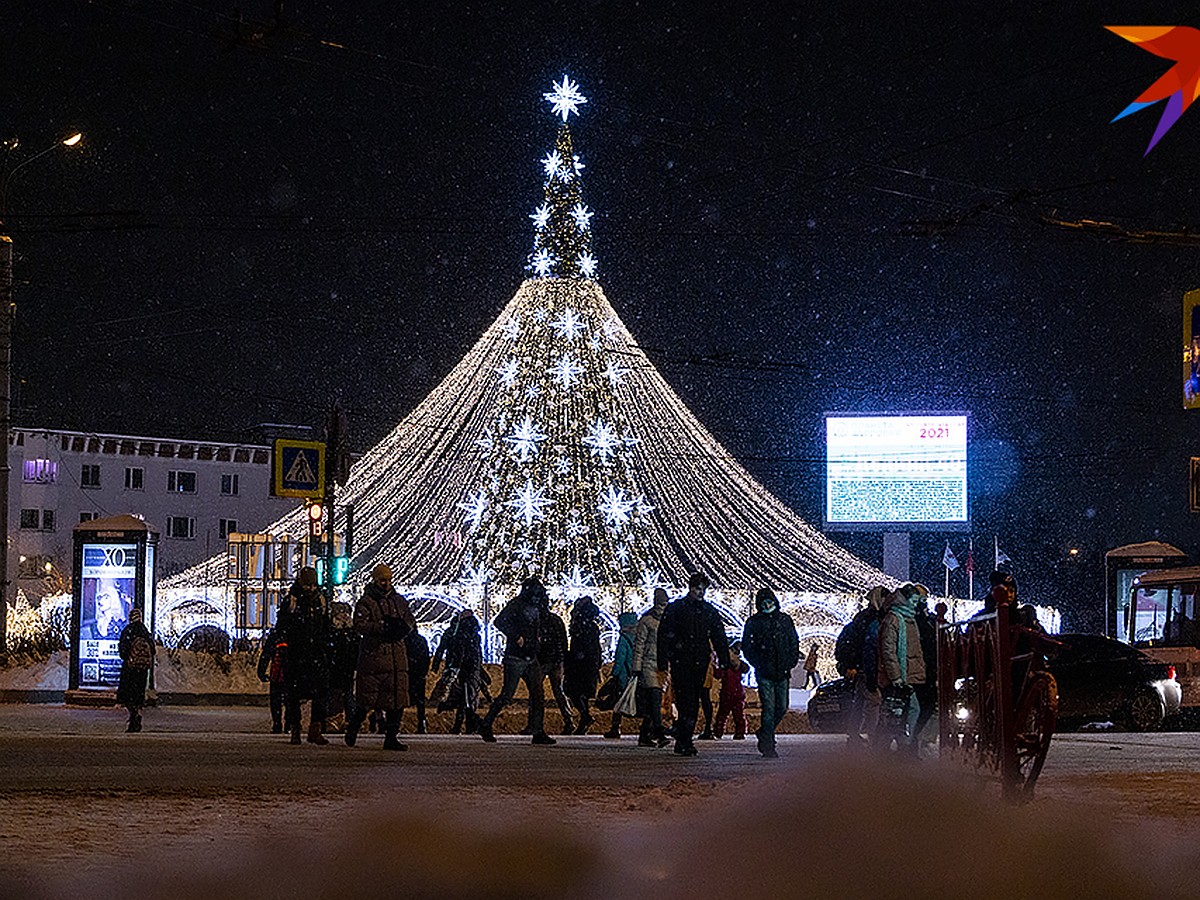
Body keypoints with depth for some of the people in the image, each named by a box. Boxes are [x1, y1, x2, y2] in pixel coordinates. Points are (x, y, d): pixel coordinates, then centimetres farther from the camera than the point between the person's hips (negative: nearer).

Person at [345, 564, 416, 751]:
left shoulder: (399, 601, 16)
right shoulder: (365, 602, -2)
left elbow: (411, 621, 17)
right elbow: (359, 625, -13)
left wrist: (401, 627, -6)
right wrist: (383, 627, -22)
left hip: (397, 656, 5)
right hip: (373, 655, -5)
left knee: (397, 698, 1)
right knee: (367, 698, -2)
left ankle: (391, 737, 6)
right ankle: (353, 728, 19)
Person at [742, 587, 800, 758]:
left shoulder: (785, 620, 10)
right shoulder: (753, 622, 2)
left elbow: (794, 642, 15)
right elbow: (747, 646, 2)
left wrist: (791, 661, 2)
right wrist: (759, 665, -8)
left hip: (783, 673, 4)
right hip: (765, 673, -4)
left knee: (781, 708, 5)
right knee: (769, 708, -10)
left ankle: (764, 734, 28)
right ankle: (768, 745, -7)